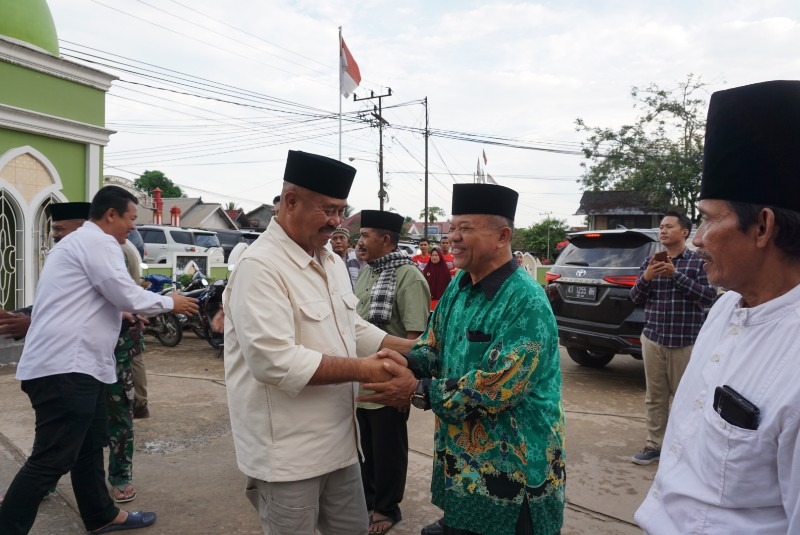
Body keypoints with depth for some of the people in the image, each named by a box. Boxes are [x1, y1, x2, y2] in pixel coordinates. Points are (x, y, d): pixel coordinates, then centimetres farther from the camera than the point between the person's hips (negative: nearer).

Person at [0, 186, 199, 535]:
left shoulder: (80, 241, 21)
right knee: (52, 460, -8)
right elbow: (125, 294, -14)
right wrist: (170, 302, -1)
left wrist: (123, 314, 19)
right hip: (65, 367, -11)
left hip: (70, 363, 11)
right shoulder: (98, 241, -11)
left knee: (89, 447, 19)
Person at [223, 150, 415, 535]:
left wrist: (410, 349, 7)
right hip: (286, 450, -8)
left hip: (338, 440, 8)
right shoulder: (260, 266, -20)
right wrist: (360, 370, -24)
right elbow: (274, 360, -28)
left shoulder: (331, 261, 9)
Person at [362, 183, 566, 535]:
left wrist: (417, 392, -26)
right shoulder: (458, 286, 3)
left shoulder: (527, 302, -23)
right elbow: (435, 344, 11)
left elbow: (495, 387, -28)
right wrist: (408, 361, -11)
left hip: (512, 466, -7)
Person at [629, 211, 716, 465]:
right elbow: (636, 298, 9)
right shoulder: (650, 261, 9)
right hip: (653, 339, 3)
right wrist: (646, 278, -11)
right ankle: (654, 445, 18)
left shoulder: (699, 261, -1)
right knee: (654, 396, 8)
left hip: (686, 342, -3)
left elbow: (709, 297, -10)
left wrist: (676, 275, -19)